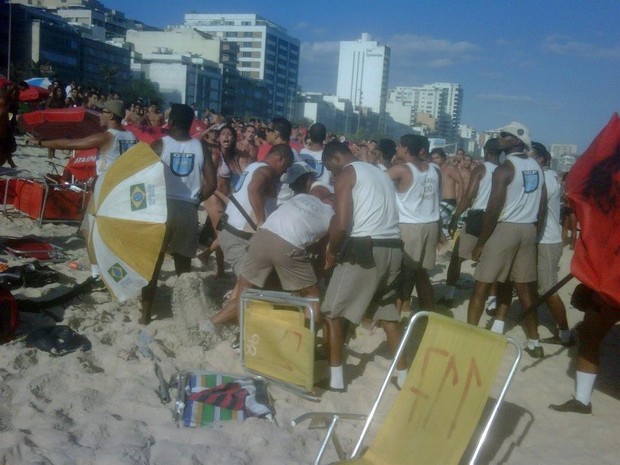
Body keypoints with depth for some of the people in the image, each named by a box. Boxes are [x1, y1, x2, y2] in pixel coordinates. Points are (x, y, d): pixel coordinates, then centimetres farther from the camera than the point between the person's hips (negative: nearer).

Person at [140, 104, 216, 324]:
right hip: (188, 211, 2)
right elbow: (211, 184, -1)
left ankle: (145, 314, 12)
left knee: (152, 263, 9)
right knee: (184, 264, 15)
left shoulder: (160, 145, -2)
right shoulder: (201, 147, 4)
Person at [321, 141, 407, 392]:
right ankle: (403, 375, 22)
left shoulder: (345, 175, -1)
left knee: (332, 313, 6)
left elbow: (342, 223, -13)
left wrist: (331, 251, 4)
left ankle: (335, 376, 9)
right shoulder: (380, 173, 23)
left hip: (365, 248, -8)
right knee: (388, 314, 18)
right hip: (392, 248, 8)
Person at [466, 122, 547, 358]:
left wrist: (480, 242, -9)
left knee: (481, 286, 0)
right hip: (528, 229, 7)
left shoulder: (504, 169, -12)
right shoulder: (537, 168, 11)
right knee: (526, 288, 13)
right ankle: (534, 342, 19)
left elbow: (493, 210, -15)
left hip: (505, 228, -7)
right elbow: (542, 206, 13)